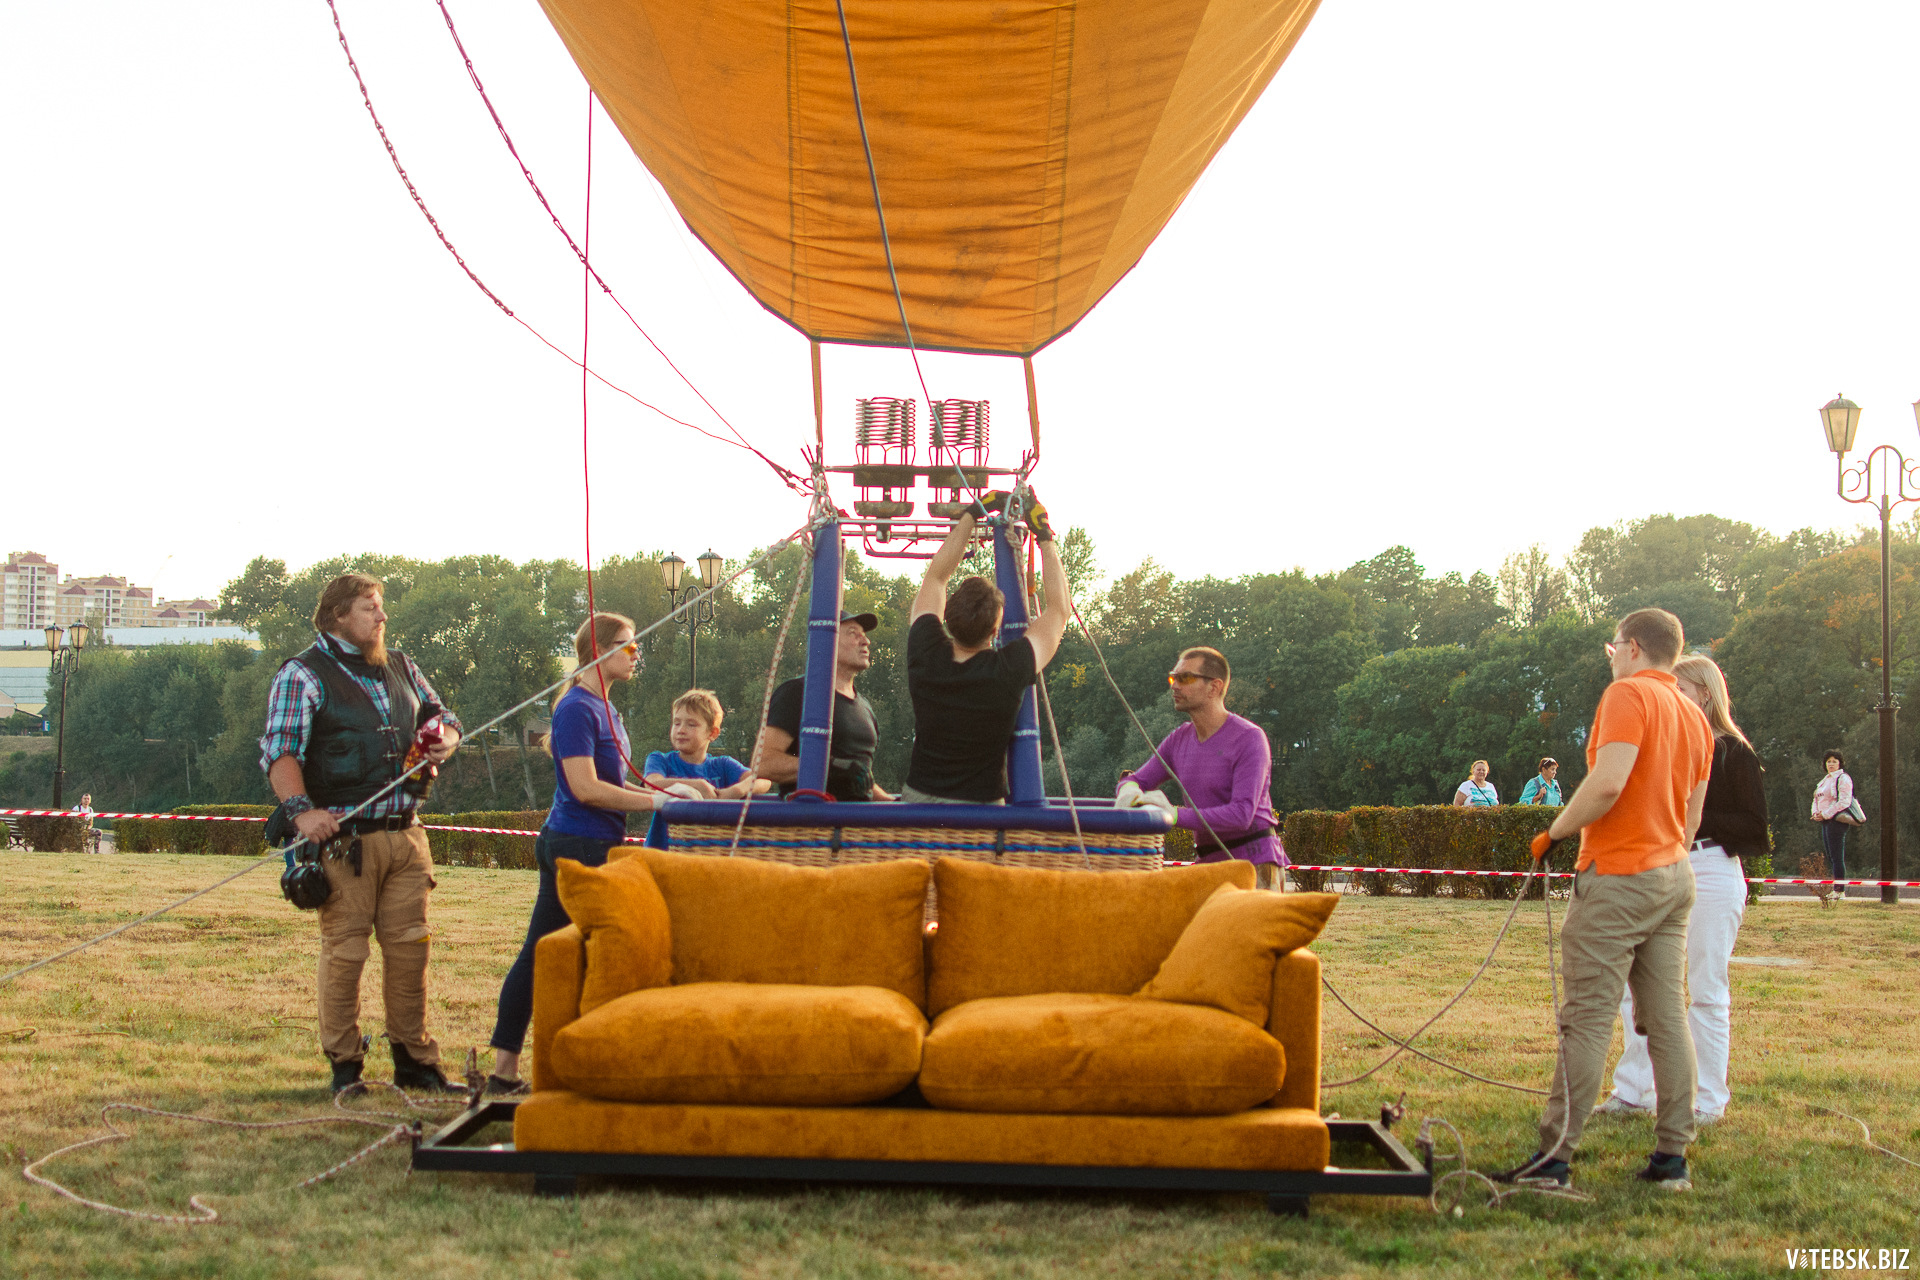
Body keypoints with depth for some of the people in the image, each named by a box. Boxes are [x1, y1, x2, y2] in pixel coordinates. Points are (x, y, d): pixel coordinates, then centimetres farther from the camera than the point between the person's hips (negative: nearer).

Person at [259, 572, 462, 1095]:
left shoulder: (400, 667, 18)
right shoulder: (303, 673, -2)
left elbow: (441, 716, 29)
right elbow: (280, 751, -12)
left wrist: (444, 738, 3)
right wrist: (302, 810, -28)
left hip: (405, 834, 6)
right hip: (344, 836, -6)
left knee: (410, 945, 7)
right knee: (344, 950, -4)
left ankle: (415, 1061, 15)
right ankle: (344, 1066, 6)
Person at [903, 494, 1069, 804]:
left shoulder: (925, 654, -6)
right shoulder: (1008, 671, -14)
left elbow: (935, 576, 10)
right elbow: (1059, 608, 2)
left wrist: (973, 514, 16)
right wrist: (1044, 536, 10)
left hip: (917, 800, 4)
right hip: (981, 806, -3)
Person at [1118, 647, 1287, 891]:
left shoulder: (1249, 738, -14)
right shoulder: (1180, 740, 8)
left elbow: (1242, 815, -22)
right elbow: (1134, 781, 11)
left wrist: (1174, 815, -30)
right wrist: (1129, 790, -16)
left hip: (1254, 863, -6)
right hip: (1211, 863, 6)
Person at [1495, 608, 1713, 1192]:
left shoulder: (1629, 694, -11)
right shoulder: (1695, 716, 15)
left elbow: (1608, 783, -23)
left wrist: (1555, 831, -11)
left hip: (1618, 875, -8)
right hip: (1676, 876, 8)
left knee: (1589, 1018, -7)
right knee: (1667, 1017, 8)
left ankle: (1554, 1156, -5)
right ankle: (1672, 1156, 9)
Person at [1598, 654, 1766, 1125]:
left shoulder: (1732, 752, -3)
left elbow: (1754, 827, -8)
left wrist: (1694, 817, -16)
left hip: (1712, 872, -6)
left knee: (1706, 990, 0)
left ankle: (1708, 1101, 9)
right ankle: (1634, 1091, 11)